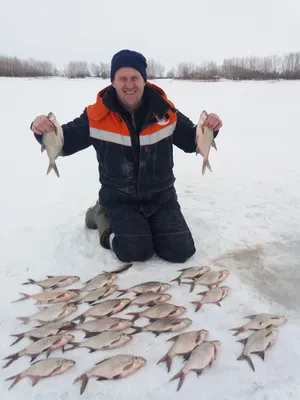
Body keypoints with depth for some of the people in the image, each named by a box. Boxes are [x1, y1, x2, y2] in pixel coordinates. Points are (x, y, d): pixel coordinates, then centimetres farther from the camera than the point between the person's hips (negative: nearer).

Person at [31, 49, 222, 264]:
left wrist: (209, 129, -19)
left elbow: (191, 142, 3)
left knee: (181, 251, -7)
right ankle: (104, 216, 11)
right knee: (136, 251, -19)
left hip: (161, 197, 2)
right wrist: (43, 131, -25)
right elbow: (63, 143, -3)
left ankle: (147, 223, 23)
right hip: (119, 199, -2)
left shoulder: (165, 111, -7)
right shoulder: (96, 116, -10)